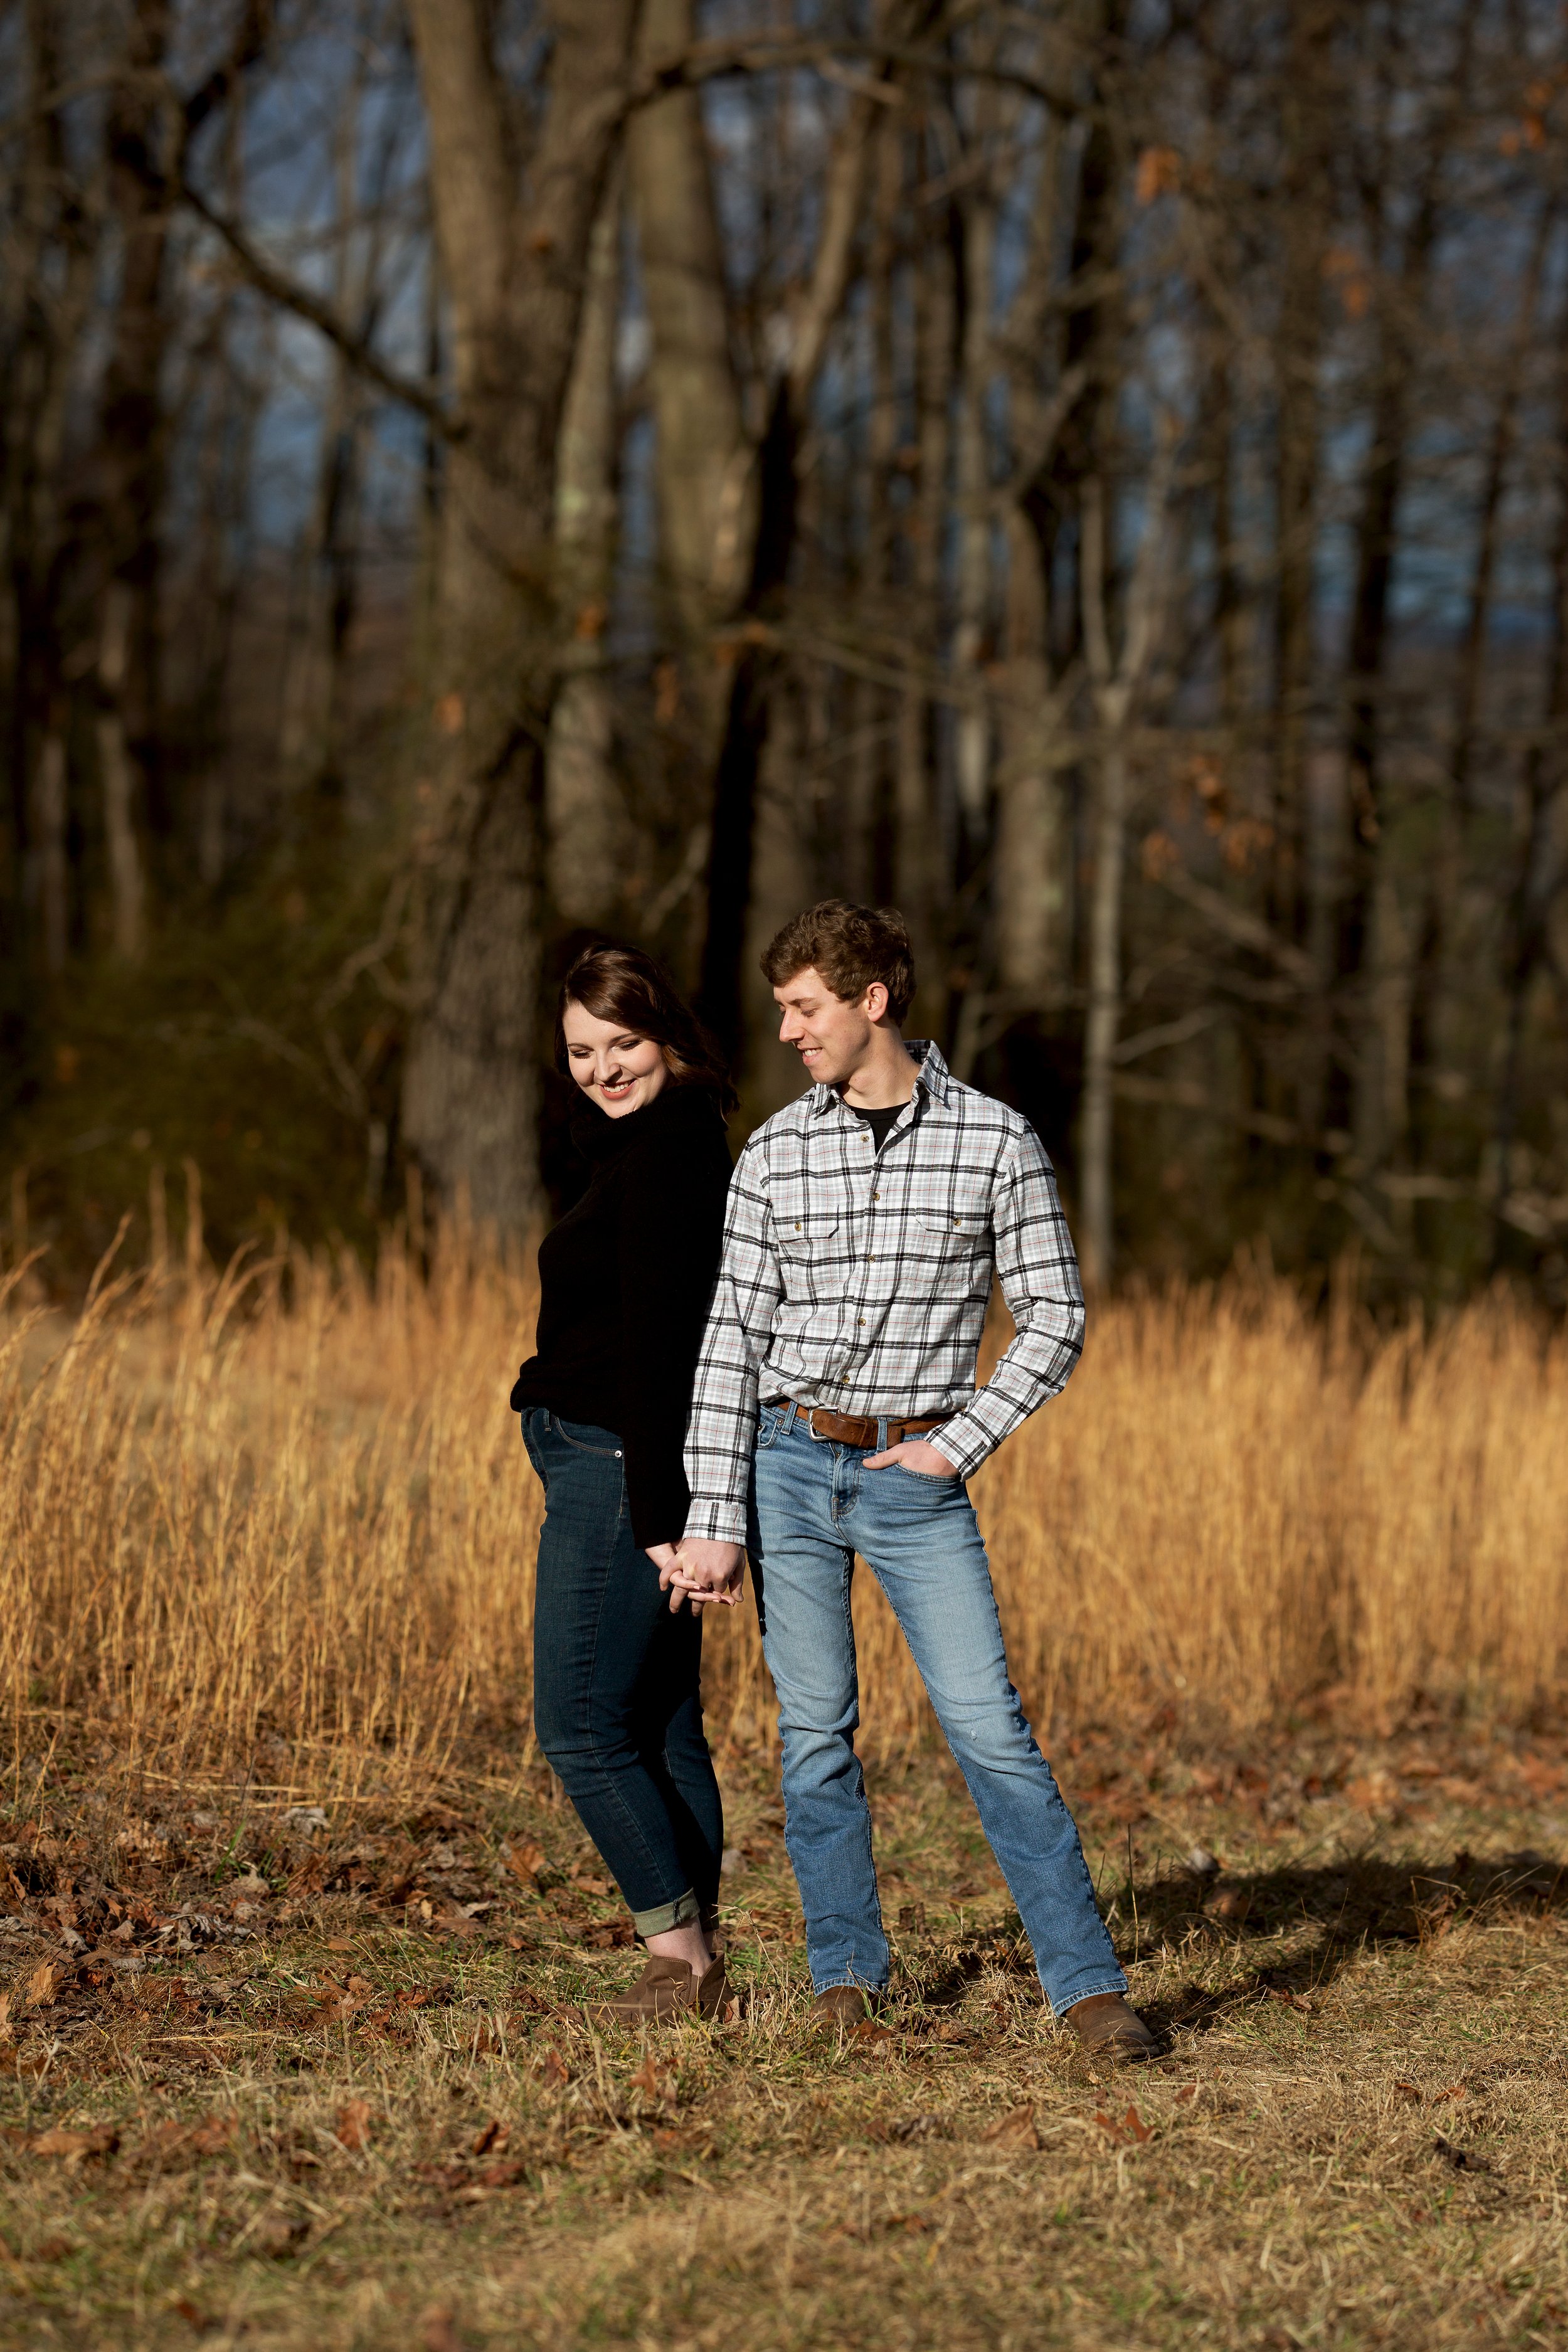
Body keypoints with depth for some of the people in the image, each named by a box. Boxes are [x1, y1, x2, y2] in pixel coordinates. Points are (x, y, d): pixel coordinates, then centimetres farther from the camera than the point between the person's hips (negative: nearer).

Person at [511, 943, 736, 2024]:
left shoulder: (658, 1157, -16)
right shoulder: (673, 1145, 16)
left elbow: (653, 1345, -20)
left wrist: (656, 1519, -22)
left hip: (617, 1469, -10)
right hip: (638, 1476, 10)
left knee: (582, 1725, -6)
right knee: (662, 1730, 11)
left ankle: (681, 1957, -2)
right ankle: (695, 1968, 15)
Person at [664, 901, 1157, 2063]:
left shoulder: (995, 1140, -4)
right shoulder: (775, 1157, 1)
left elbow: (1055, 1317, 0)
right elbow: (734, 1341, 1)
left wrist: (962, 1444, -9)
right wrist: (714, 1522, -5)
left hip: (916, 1476, -2)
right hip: (788, 1461, 2)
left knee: (989, 1725, -8)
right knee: (817, 1729, 5)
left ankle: (1089, 1984, -4)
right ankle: (848, 1976, 17)